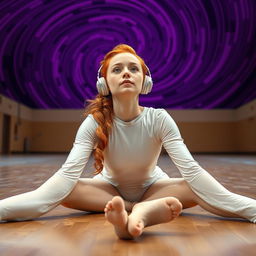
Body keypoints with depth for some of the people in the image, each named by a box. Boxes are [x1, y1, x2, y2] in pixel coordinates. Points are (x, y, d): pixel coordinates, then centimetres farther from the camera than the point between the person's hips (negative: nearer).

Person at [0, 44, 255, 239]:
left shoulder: (159, 119, -24)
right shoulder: (95, 122, -23)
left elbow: (191, 171, -31)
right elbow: (67, 175, -33)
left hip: (151, 186, 0)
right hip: (110, 187, 1)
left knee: (196, 189, -26)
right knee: (66, 192, -29)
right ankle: (149, 210, -27)